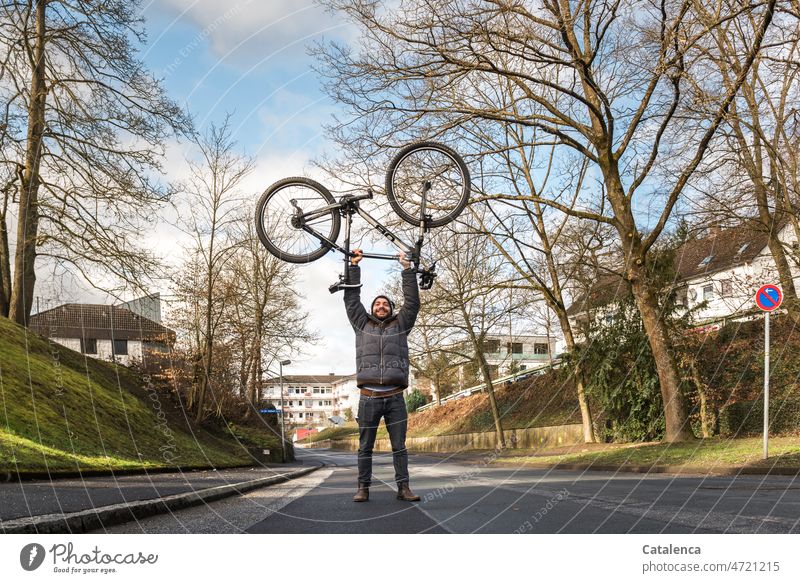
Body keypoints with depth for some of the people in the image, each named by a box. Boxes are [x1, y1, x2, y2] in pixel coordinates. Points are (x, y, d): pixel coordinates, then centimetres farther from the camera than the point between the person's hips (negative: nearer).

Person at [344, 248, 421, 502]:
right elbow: (351, 299, 13)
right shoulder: (362, 325, 15)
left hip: (395, 397, 0)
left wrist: (407, 269, 4)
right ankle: (363, 488, 10)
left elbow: (412, 302, 8)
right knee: (365, 447, 4)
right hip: (368, 397, 0)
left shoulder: (400, 325, 15)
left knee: (399, 446, 3)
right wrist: (354, 266, 9)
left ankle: (403, 488, 7)